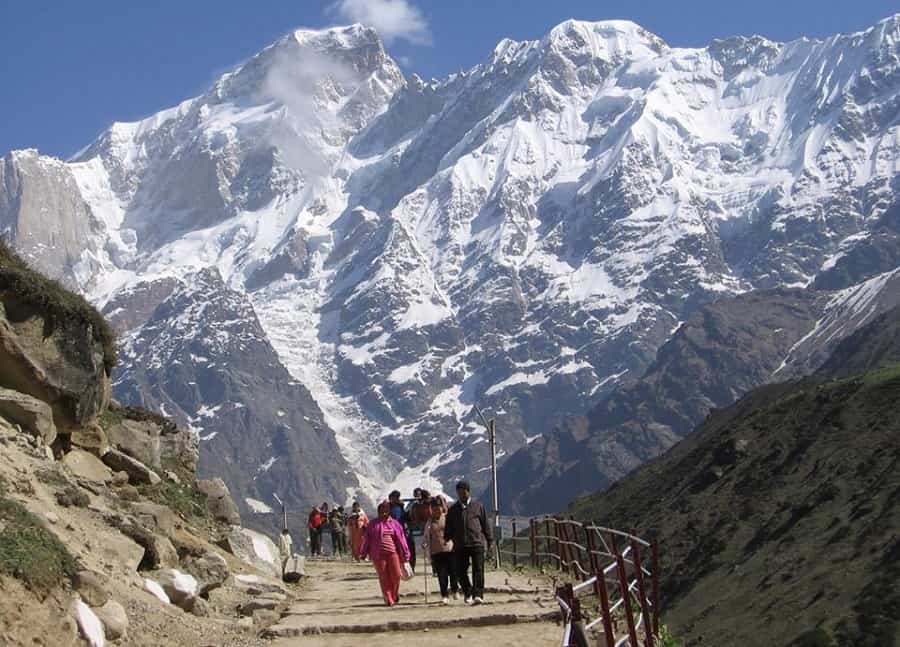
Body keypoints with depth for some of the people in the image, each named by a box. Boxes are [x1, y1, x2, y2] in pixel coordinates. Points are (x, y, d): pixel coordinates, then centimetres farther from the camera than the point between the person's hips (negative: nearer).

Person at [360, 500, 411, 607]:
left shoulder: (395, 523, 9)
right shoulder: (373, 524, 7)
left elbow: (401, 539, 9)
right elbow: (367, 539, 9)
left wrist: (405, 554, 8)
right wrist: (363, 553, 8)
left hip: (393, 553, 1)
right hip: (378, 554, -1)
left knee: (396, 575, -4)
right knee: (384, 578, -1)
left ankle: (395, 595, 21)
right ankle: (388, 600, 6)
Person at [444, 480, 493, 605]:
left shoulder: (477, 506, 8)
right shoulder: (453, 509, 12)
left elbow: (485, 524, 10)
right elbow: (449, 528, 15)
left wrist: (490, 541, 8)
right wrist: (446, 539, 1)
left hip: (477, 543, -2)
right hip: (460, 545, 2)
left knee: (478, 570, -10)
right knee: (461, 571, 2)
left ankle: (478, 595, -13)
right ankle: (468, 594, 21)